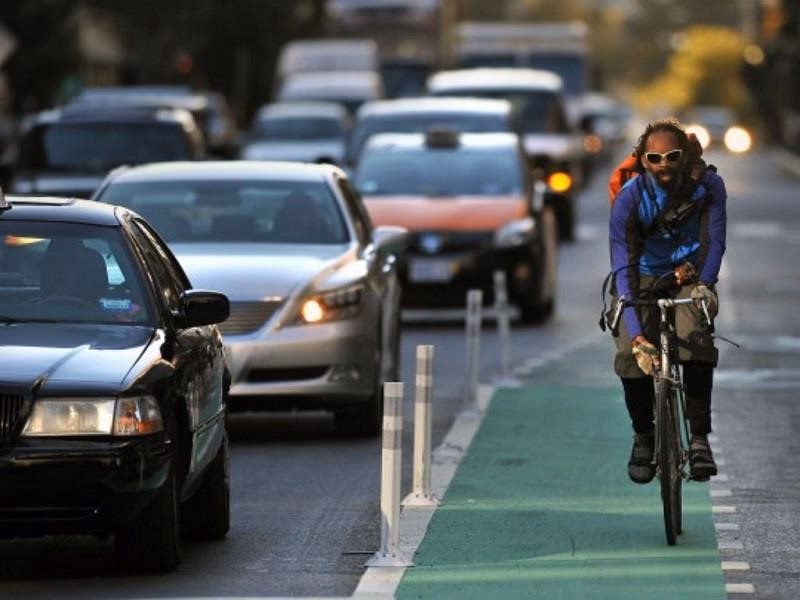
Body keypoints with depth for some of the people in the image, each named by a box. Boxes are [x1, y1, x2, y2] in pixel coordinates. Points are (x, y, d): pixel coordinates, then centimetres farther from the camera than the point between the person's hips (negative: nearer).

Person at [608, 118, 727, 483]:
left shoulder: (707, 185, -19)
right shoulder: (628, 200, -24)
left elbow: (714, 241, -12)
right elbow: (623, 269, -29)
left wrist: (704, 283, -33)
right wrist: (636, 335, -40)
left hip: (689, 277, 0)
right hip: (644, 278, 0)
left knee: (696, 340, -29)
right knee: (631, 355, -22)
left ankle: (699, 438, -22)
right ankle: (644, 436, 2)